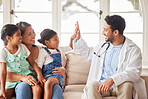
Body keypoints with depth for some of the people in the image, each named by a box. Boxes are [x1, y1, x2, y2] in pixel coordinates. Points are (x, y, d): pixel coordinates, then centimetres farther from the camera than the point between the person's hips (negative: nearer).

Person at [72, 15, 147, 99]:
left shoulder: (133, 50, -3)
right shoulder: (102, 46, 16)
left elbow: (134, 72, -18)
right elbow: (89, 54, 37)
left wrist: (112, 79, -31)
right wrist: (78, 39, 29)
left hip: (120, 86, -3)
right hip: (102, 84, 4)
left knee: (127, 85, -38)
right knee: (91, 84, -30)